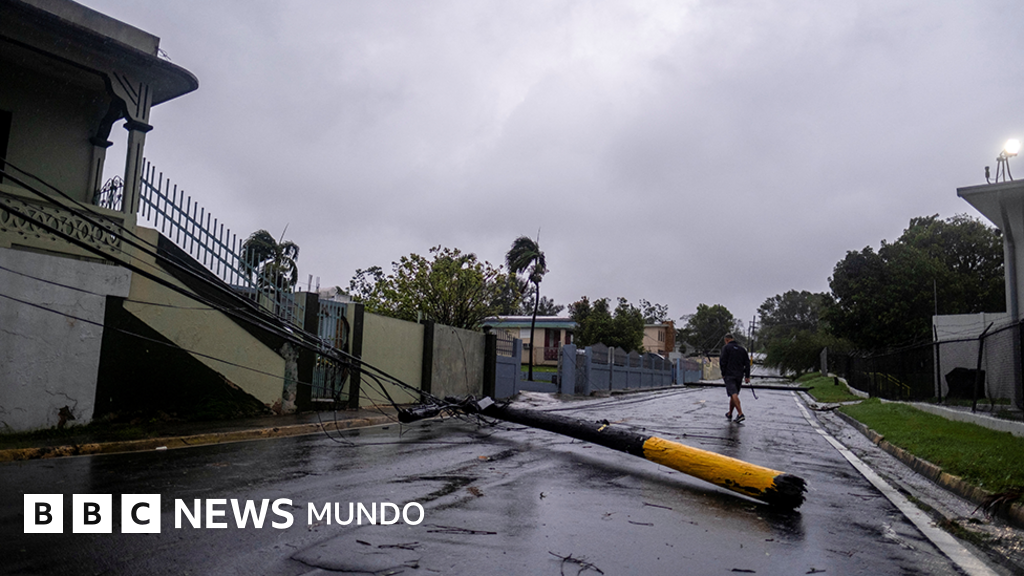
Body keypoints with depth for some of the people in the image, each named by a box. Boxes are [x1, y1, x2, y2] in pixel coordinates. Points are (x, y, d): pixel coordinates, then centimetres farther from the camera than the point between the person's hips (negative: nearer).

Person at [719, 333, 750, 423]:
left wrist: (723, 374, -1)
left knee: (733, 394, -14)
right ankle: (729, 414, 27)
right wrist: (747, 376, 9)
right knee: (734, 394, 16)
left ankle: (740, 414, -28)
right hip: (739, 375, 6)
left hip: (729, 375, -6)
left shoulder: (726, 347, -2)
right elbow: (747, 363, 10)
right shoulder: (742, 349, 15)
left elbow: (723, 361, -10)